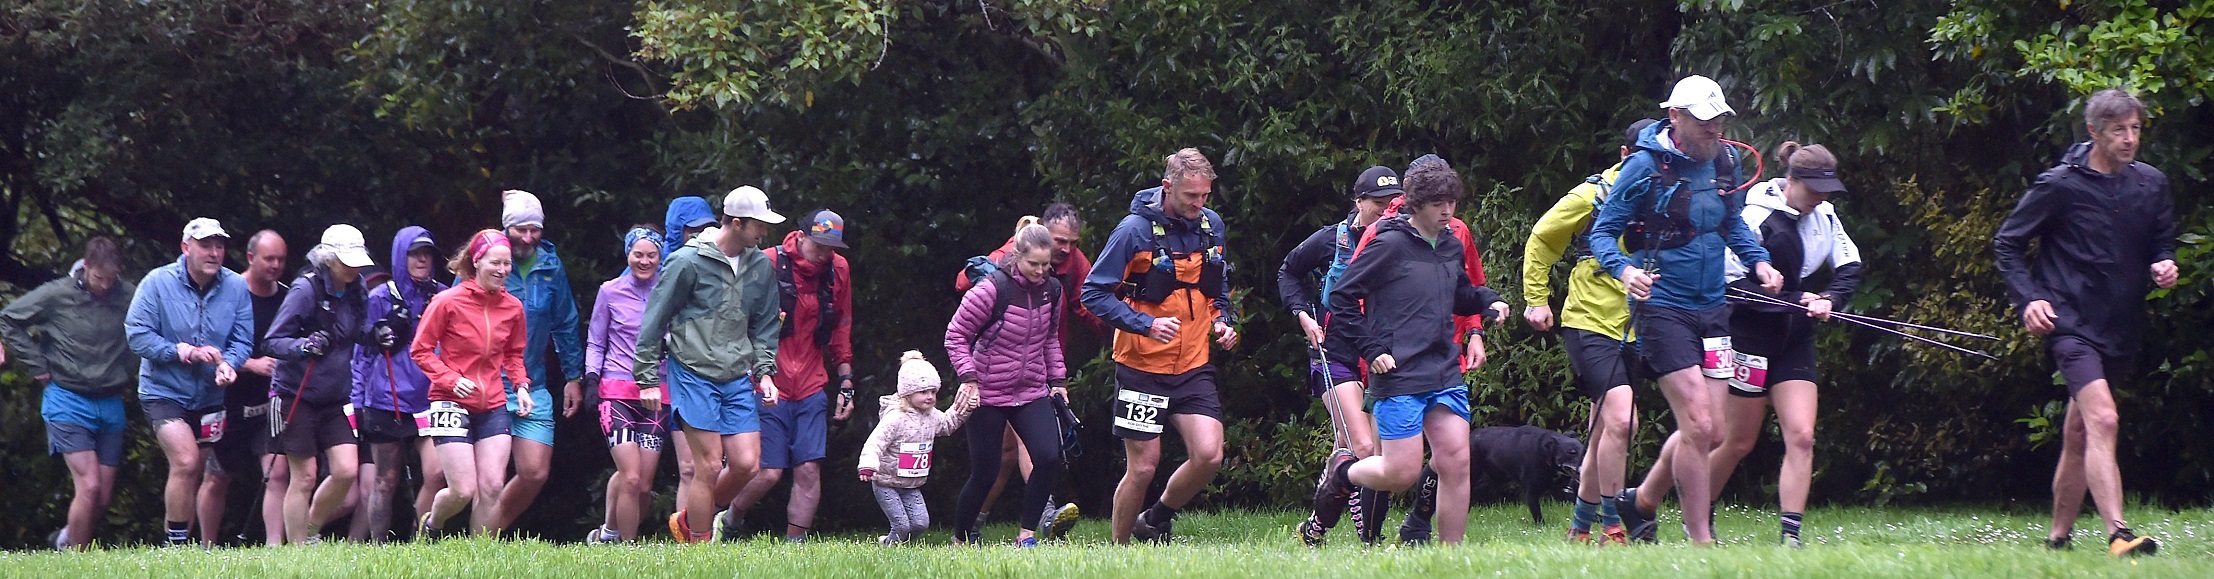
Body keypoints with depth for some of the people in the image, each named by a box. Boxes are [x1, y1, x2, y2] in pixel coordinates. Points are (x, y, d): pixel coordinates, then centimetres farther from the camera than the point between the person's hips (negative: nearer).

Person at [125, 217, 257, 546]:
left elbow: (243, 340, -2)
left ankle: (174, 541, 24)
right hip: (165, 392, -5)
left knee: (194, 476, 12)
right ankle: (177, 544, -13)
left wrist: (228, 363, -24)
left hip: (209, 396, 5)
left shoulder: (236, 287, -2)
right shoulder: (158, 283, -11)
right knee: (186, 462, -21)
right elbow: (136, 334, -14)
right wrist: (183, 352, -22)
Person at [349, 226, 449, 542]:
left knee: (436, 473, -16)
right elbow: (363, 352, 8)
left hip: (430, 399, 1)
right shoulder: (381, 298, 5)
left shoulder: (442, 297, 10)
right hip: (388, 401, -1)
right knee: (385, 482, 3)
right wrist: (358, 403, 4)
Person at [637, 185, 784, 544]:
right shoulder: (688, 262, -9)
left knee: (747, 463, -3)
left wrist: (764, 372, 8)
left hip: (737, 379, 6)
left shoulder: (761, 267, 8)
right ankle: (699, 546, 5)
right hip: (694, 376, -6)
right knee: (709, 465, -8)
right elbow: (655, 319, -3)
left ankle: (689, 519, 20)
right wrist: (647, 379, -3)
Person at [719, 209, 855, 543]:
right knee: (769, 472, -7)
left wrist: (846, 383, 15)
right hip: (769, 390, -4)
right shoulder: (769, 264, -9)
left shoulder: (838, 271, 7)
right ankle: (727, 523, 18)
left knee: (809, 470, -5)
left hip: (811, 391, 4)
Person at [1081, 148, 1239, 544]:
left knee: (1209, 455, -11)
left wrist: (1222, 321, 5)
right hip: (1143, 367, -4)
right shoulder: (1135, 230, -13)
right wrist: (1146, 325, -23)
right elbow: (1095, 294, -12)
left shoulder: (1211, 226, 6)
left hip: (1193, 367, 4)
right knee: (1142, 467, -1)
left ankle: (1157, 519, 15)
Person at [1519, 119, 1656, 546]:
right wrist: (1537, 299, 0)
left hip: (1634, 331, 6)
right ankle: (1612, 528, -15)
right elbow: (1541, 240, 3)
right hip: (1591, 323, -6)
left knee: (1605, 435, 13)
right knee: (1621, 418, -21)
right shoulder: (1594, 196, -6)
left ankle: (1580, 529, 25)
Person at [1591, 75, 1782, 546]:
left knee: (1709, 432, 6)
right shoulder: (1646, 166, -11)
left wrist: (1758, 260, 7)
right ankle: (1701, 542, -5)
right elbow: (1602, 232, -7)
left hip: (1711, 308, 6)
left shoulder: (1725, 162, 7)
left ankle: (1641, 503, 29)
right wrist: (1624, 269, -26)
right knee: (1699, 426, -14)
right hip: (1662, 308, -6)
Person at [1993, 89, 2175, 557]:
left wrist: (2165, 266, -2)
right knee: (2103, 420, -23)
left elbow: (2161, 244, 21)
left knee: (2079, 437, 16)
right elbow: (2007, 243, 0)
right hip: (2071, 324, -6)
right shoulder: (2060, 185, -7)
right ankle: (2118, 535, -31)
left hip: (2121, 328, 6)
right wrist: (2029, 298, -13)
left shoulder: (2152, 185, 7)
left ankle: (2058, 537, 26)